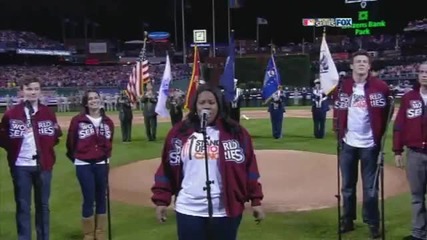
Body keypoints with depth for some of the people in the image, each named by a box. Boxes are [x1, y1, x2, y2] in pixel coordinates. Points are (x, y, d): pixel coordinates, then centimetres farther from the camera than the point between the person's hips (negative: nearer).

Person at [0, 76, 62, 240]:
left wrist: (48, 145, 1)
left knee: (43, 205, 13)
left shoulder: (48, 113, 4)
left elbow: (56, 135, 14)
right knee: (23, 206, 5)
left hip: (44, 165, 2)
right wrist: (14, 149, -8)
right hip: (21, 166, -2)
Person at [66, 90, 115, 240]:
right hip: (84, 165, -3)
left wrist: (105, 156, 6)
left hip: (102, 164, 3)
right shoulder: (77, 120, -9)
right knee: (89, 200, 0)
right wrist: (76, 159, 10)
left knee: (101, 199, 10)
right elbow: (71, 143, 0)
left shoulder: (108, 122, 1)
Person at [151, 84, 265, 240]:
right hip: (188, 210, 1)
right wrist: (161, 200, 2)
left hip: (225, 211, 0)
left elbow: (249, 168, 0)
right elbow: (167, 170, 4)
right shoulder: (179, 132, 2)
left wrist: (255, 200, -2)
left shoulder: (235, 132, 0)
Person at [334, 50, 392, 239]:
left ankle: (373, 224, 14)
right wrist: (339, 133, 1)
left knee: (370, 187, 4)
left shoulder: (379, 87, -4)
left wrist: (380, 134, -3)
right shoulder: (342, 87, 2)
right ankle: (347, 220, 23)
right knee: (347, 186, 12)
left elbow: (386, 112, 4)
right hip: (348, 144, 3)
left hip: (369, 144, -2)